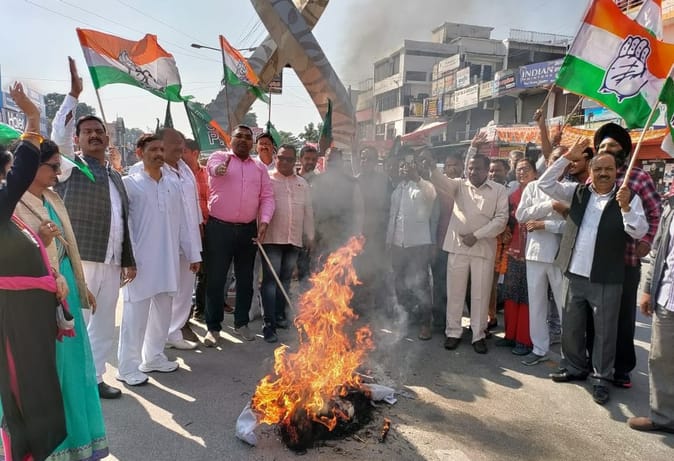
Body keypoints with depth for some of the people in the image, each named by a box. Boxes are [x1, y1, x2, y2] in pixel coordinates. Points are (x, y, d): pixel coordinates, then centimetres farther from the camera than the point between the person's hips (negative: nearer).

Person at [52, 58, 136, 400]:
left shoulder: (115, 176, 18)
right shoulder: (70, 168, 2)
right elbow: (59, 134, -18)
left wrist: (128, 260, 15)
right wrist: (74, 94, -18)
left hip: (111, 264, 6)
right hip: (79, 260, -6)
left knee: (103, 327, 13)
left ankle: (94, 378, 25)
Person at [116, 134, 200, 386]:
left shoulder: (174, 183, 10)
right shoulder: (130, 183, -4)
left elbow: (181, 221, 12)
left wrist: (192, 253, 11)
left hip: (169, 259, 5)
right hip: (141, 259, -5)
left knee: (163, 310, 13)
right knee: (136, 312, 0)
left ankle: (153, 356, 28)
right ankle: (128, 366, 11)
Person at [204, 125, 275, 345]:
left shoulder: (259, 167, 12)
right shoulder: (219, 157, 2)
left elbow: (267, 197, 7)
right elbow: (214, 166, -23)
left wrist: (264, 221, -9)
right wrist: (219, 168, -48)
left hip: (248, 230, 4)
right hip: (219, 228, -3)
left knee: (245, 279, 12)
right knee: (216, 280, 2)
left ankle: (241, 323, 27)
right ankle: (213, 327, 15)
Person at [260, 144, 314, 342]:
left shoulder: (302, 184, 15)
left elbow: (308, 212, 17)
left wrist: (310, 236, 15)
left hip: (294, 239, 5)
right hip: (272, 238, -5)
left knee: (285, 279, 13)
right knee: (270, 279, -5)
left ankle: (279, 314, 26)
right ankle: (269, 324, -4)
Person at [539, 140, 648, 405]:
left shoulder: (628, 198, -3)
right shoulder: (578, 192, 6)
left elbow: (639, 232, -11)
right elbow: (545, 184, 0)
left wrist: (625, 207, -27)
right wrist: (568, 157, -5)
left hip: (606, 279, -3)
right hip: (576, 274, 4)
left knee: (604, 331, 6)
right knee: (571, 326, 15)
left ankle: (601, 380, 21)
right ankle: (574, 368, 34)